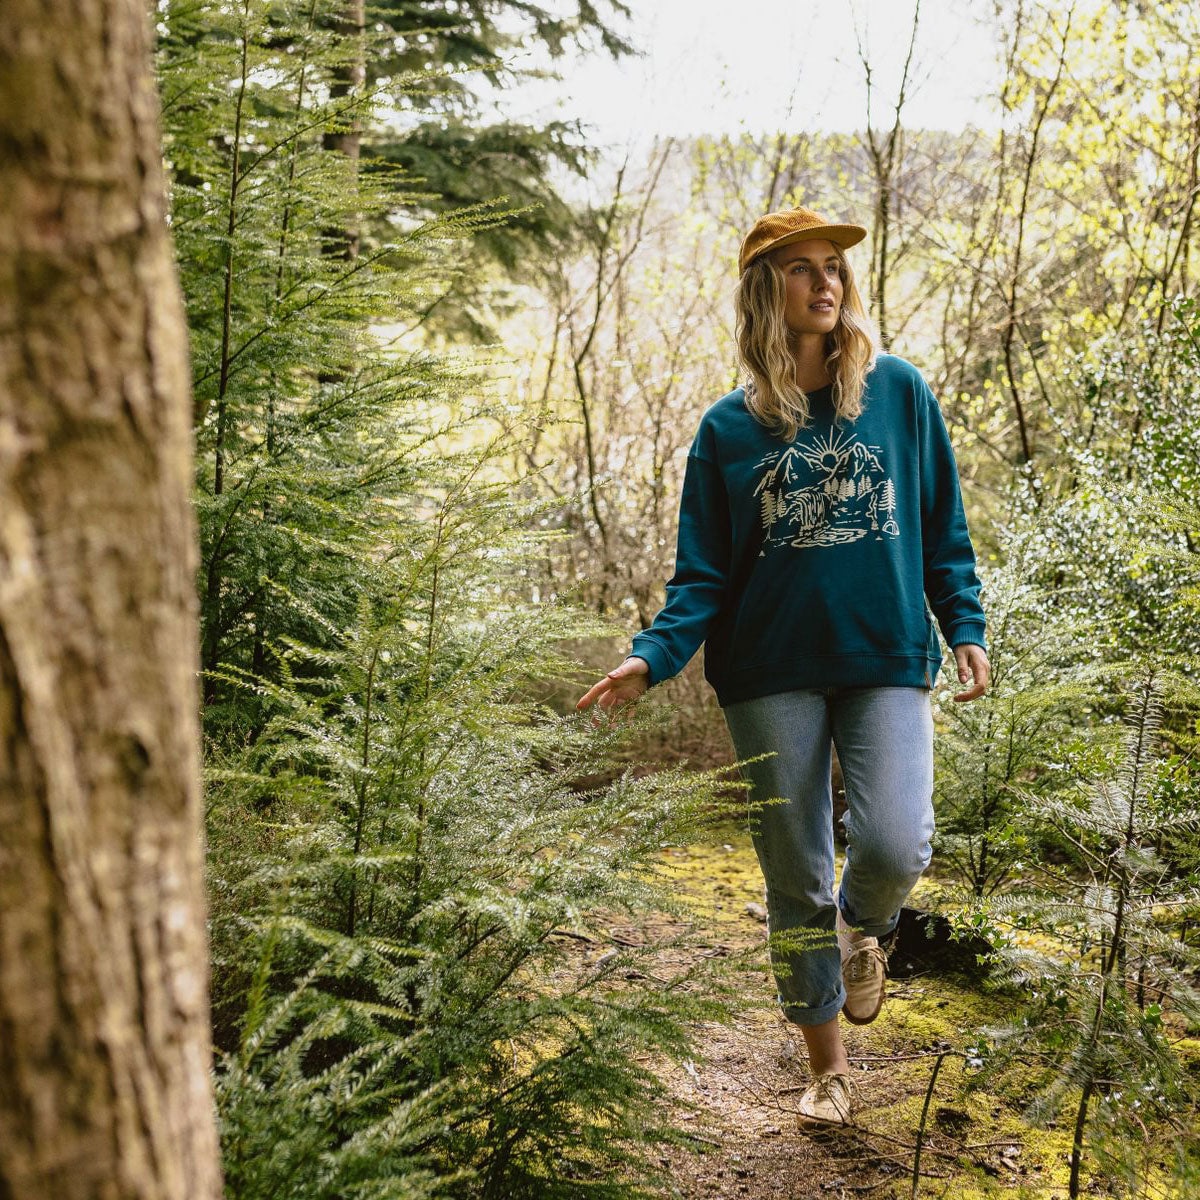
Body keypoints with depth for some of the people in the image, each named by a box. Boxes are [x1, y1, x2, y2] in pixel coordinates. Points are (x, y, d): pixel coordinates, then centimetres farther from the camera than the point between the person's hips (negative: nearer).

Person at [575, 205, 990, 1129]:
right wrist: (653, 657, -13)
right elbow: (704, 572, 1)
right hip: (774, 677, 0)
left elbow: (942, 526, 10)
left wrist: (965, 626, 2)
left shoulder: (899, 391, 4)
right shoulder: (728, 428, 2)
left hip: (888, 662, 0)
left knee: (894, 848, -18)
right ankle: (829, 1069, 26)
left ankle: (865, 930, 21)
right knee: (796, 880, 6)